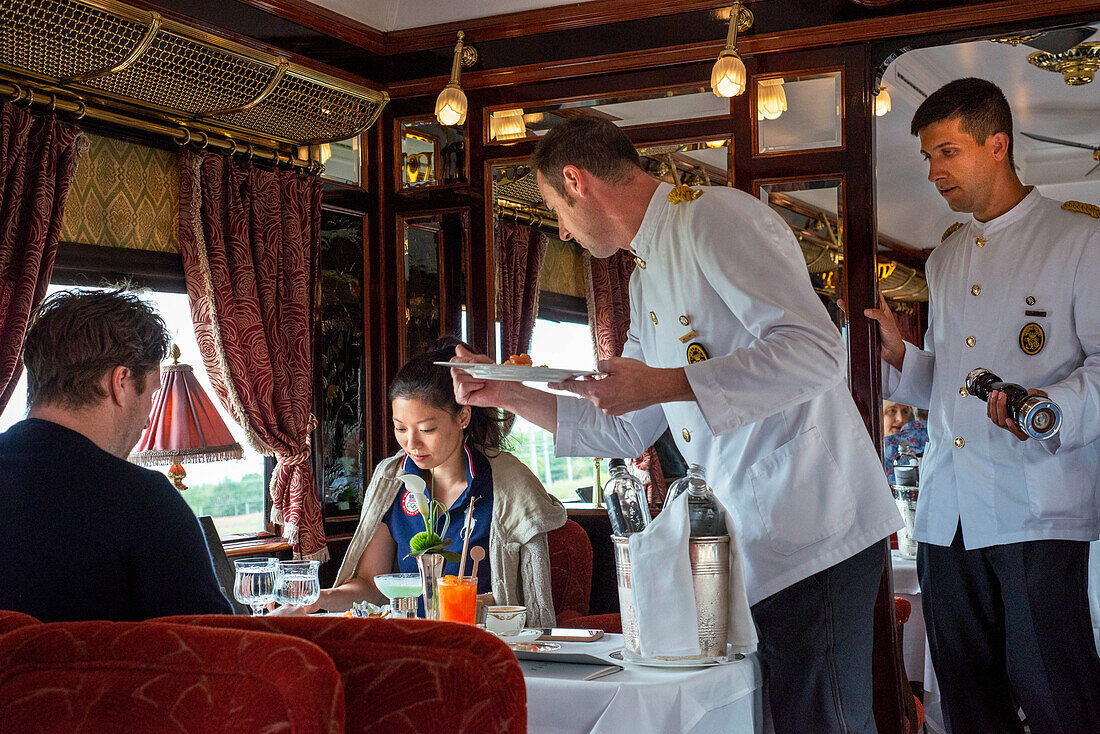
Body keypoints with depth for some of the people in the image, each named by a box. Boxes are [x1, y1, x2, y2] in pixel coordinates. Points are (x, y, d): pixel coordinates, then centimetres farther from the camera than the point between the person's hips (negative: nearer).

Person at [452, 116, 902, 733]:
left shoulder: (715, 217, -10)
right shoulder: (647, 280, 21)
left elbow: (816, 351, -22)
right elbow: (628, 430, 24)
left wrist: (662, 384, -23)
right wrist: (507, 395, 17)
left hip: (813, 525, -9)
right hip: (749, 541, 9)